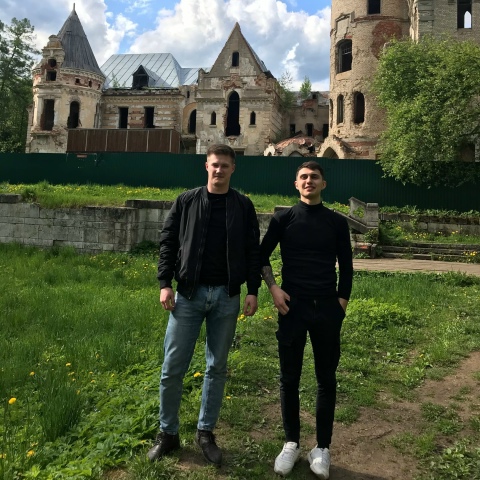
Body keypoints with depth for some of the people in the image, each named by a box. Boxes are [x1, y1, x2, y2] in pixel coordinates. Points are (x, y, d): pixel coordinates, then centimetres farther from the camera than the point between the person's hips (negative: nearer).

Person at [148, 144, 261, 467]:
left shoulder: (243, 206, 5)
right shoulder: (186, 201, 4)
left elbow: (252, 250, 4)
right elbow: (168, 243, 3)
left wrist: (253, 291, -1)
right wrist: (165, 284, -5)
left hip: (227, 296, 1)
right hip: (189, 294, 0)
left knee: (217, 367, 10)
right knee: (173, 367, 3)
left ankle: (206, 433, 26)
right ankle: (169, 433, 22)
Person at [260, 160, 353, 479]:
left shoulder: (337, 222, 4)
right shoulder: (283, 219, 2)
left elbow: (346, 267, 8)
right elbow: (262, 256, 9)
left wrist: (341, 304, 1)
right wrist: (273, 288, -3)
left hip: (327, 308, 1)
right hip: (292, 307, 0)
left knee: (327, 379, 8)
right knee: (290, 378, 8)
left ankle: (323, 448, 23)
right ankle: (292, 443, 24)